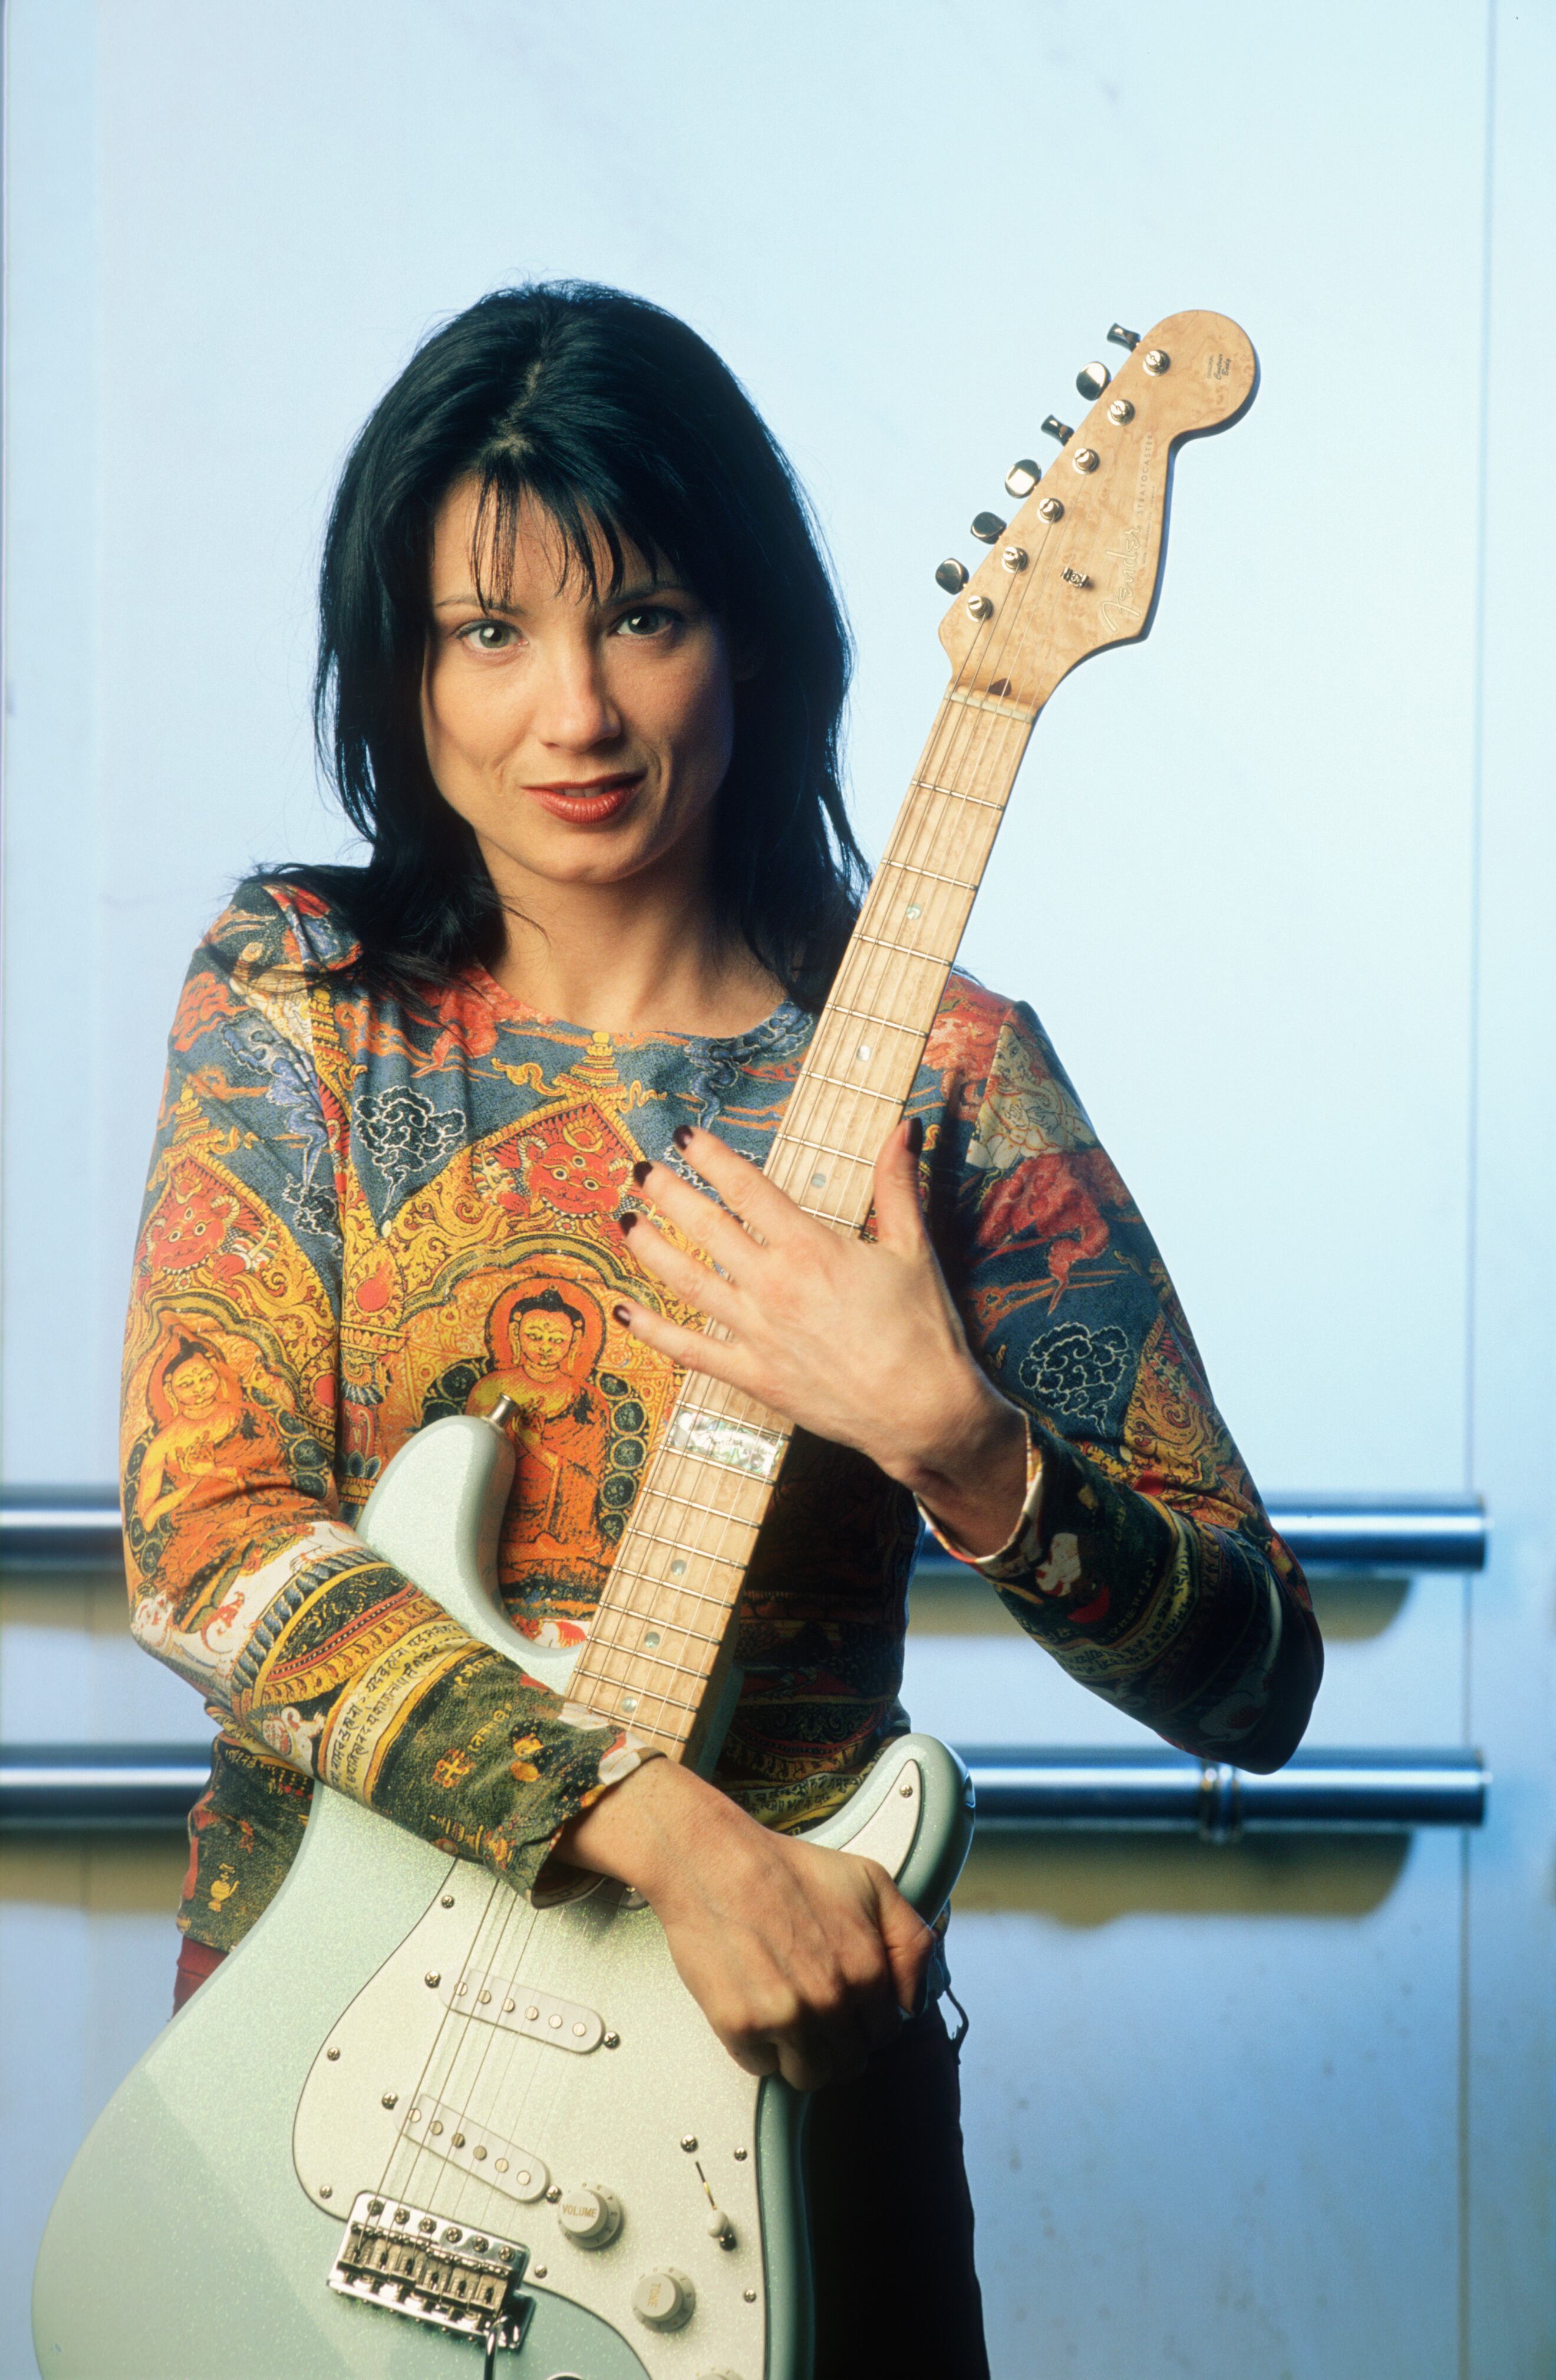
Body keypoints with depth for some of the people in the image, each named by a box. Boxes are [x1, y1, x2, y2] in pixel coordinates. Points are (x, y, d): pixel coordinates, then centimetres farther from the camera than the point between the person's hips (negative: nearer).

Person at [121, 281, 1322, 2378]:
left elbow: (1254, 1678, -8)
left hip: (777, 2061, -1)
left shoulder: (936, 1070, -9)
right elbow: (203, 1540, -15)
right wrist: (666, 1829, -25)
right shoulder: (296, 994, -4)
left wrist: (949, 1437, -26)